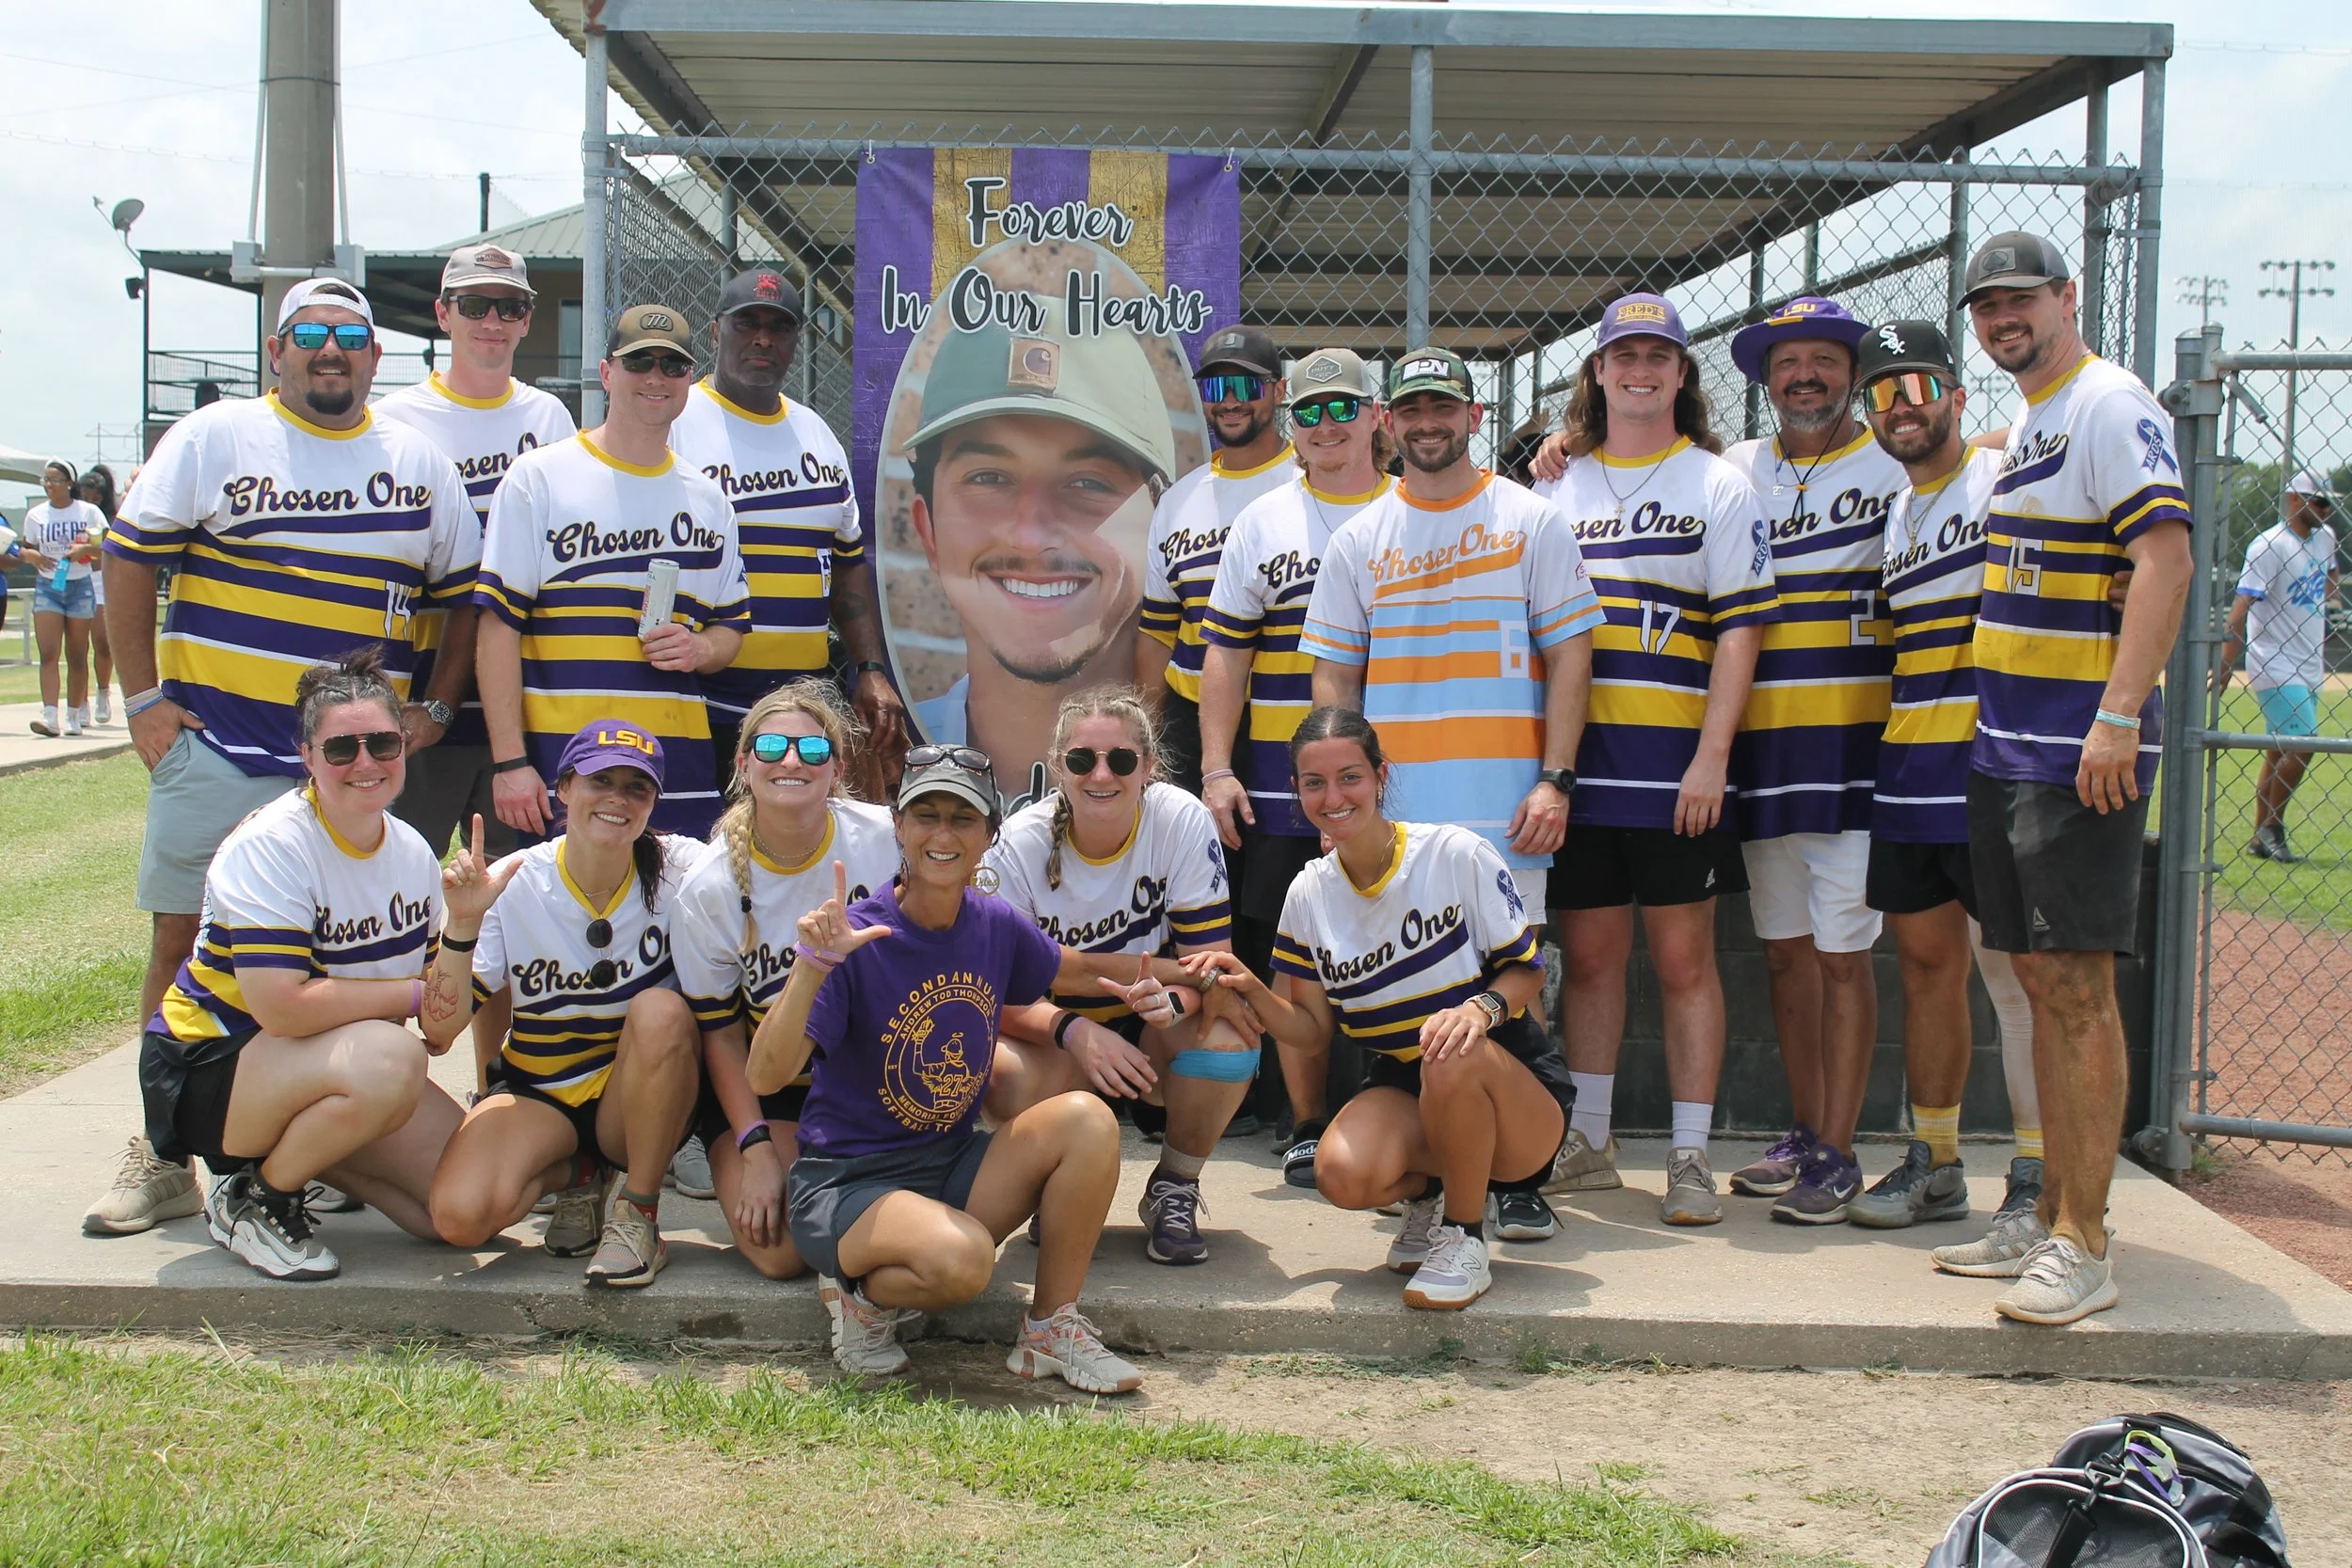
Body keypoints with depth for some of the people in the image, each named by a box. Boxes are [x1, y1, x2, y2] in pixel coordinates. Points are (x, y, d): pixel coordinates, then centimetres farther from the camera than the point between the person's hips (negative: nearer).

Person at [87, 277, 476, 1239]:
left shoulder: (418, 464, 11)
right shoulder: (213, 439, 3)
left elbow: (464, 593, 17)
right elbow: (129, 560, 3)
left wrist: (435, 706, 6)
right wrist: (143, 697, -3)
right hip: (215, 751, -2)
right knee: (184, 946, 0)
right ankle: (162, 1157, 9)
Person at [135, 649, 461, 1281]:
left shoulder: (412, 853, 2)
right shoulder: (271, 847, -20)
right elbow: (282, 1006, -30)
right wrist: (412, 995, -19)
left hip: (335, 1064, 7)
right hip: (208, 1066, -7)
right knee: (387, 1058, -36)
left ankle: (304, 1145, 15)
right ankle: (254, 1199, -11)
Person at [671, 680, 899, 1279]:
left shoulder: (886, 839, -14)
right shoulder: (709, 888, -13)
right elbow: (721, 1034, -5)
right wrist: (756, 1151, -13)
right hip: (765, 1089, -1)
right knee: (780, 1250, -19)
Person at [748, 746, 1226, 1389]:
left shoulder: (996, 925, 0)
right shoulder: (857, 938, -17)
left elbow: (1068, 967, 23)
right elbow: (765, 1077, -25)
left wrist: (1152, 976, 5)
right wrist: (811, 967, -38)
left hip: (955, 1166, 6)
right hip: (846, 1183, -6)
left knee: (1086, 1118, -18)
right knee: (962, 1258, -36)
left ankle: (1052, 1328, -3)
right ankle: (862, 1293, 0)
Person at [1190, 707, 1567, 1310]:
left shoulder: (1458, 854, -13)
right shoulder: (1309, 895, 0)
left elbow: (1527, 968, -7)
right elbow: (1313, 1033, 5)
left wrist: (1483, 1006, -29)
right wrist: (1253, 992, -15)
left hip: (1514, 1083, -3)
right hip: (1403, 1090, 3)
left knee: (1454, 1056, -40)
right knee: (1341, 1174, -31)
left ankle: (1464, 1237, -13)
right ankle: (1427, 1192, 8)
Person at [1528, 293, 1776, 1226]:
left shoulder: (1719, 486, 4)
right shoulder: (1559, 489, 14)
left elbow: (1740, 628, -3)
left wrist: (1711, 757, -12)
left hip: (1675, 759, -3)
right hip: (1577, 756, 3)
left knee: (1682, 956, 0)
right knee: (1590, 952, 8)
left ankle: (1690, 1159, 7)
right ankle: (1589, 1146, 18)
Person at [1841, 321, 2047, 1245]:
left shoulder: (2008, 479, -4)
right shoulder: (1888, 512, 19)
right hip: (1906, 777, 7)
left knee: (2012, 972, -7)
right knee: (1926, 964, 12)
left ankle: (2037, 1192, -2)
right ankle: (1934, 1167, 24)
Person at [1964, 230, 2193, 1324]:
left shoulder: (2110, 405, -10)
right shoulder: (2021, 423, 18)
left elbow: (2165, 560, -19)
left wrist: (2118, 719, -25)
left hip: (2080, 751, -9)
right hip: (2005, 744, 9)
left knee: (2076, 985, -8)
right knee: (2041, 981, 11)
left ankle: (2085, 1246, -4)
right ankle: (2051, 1214, 18)